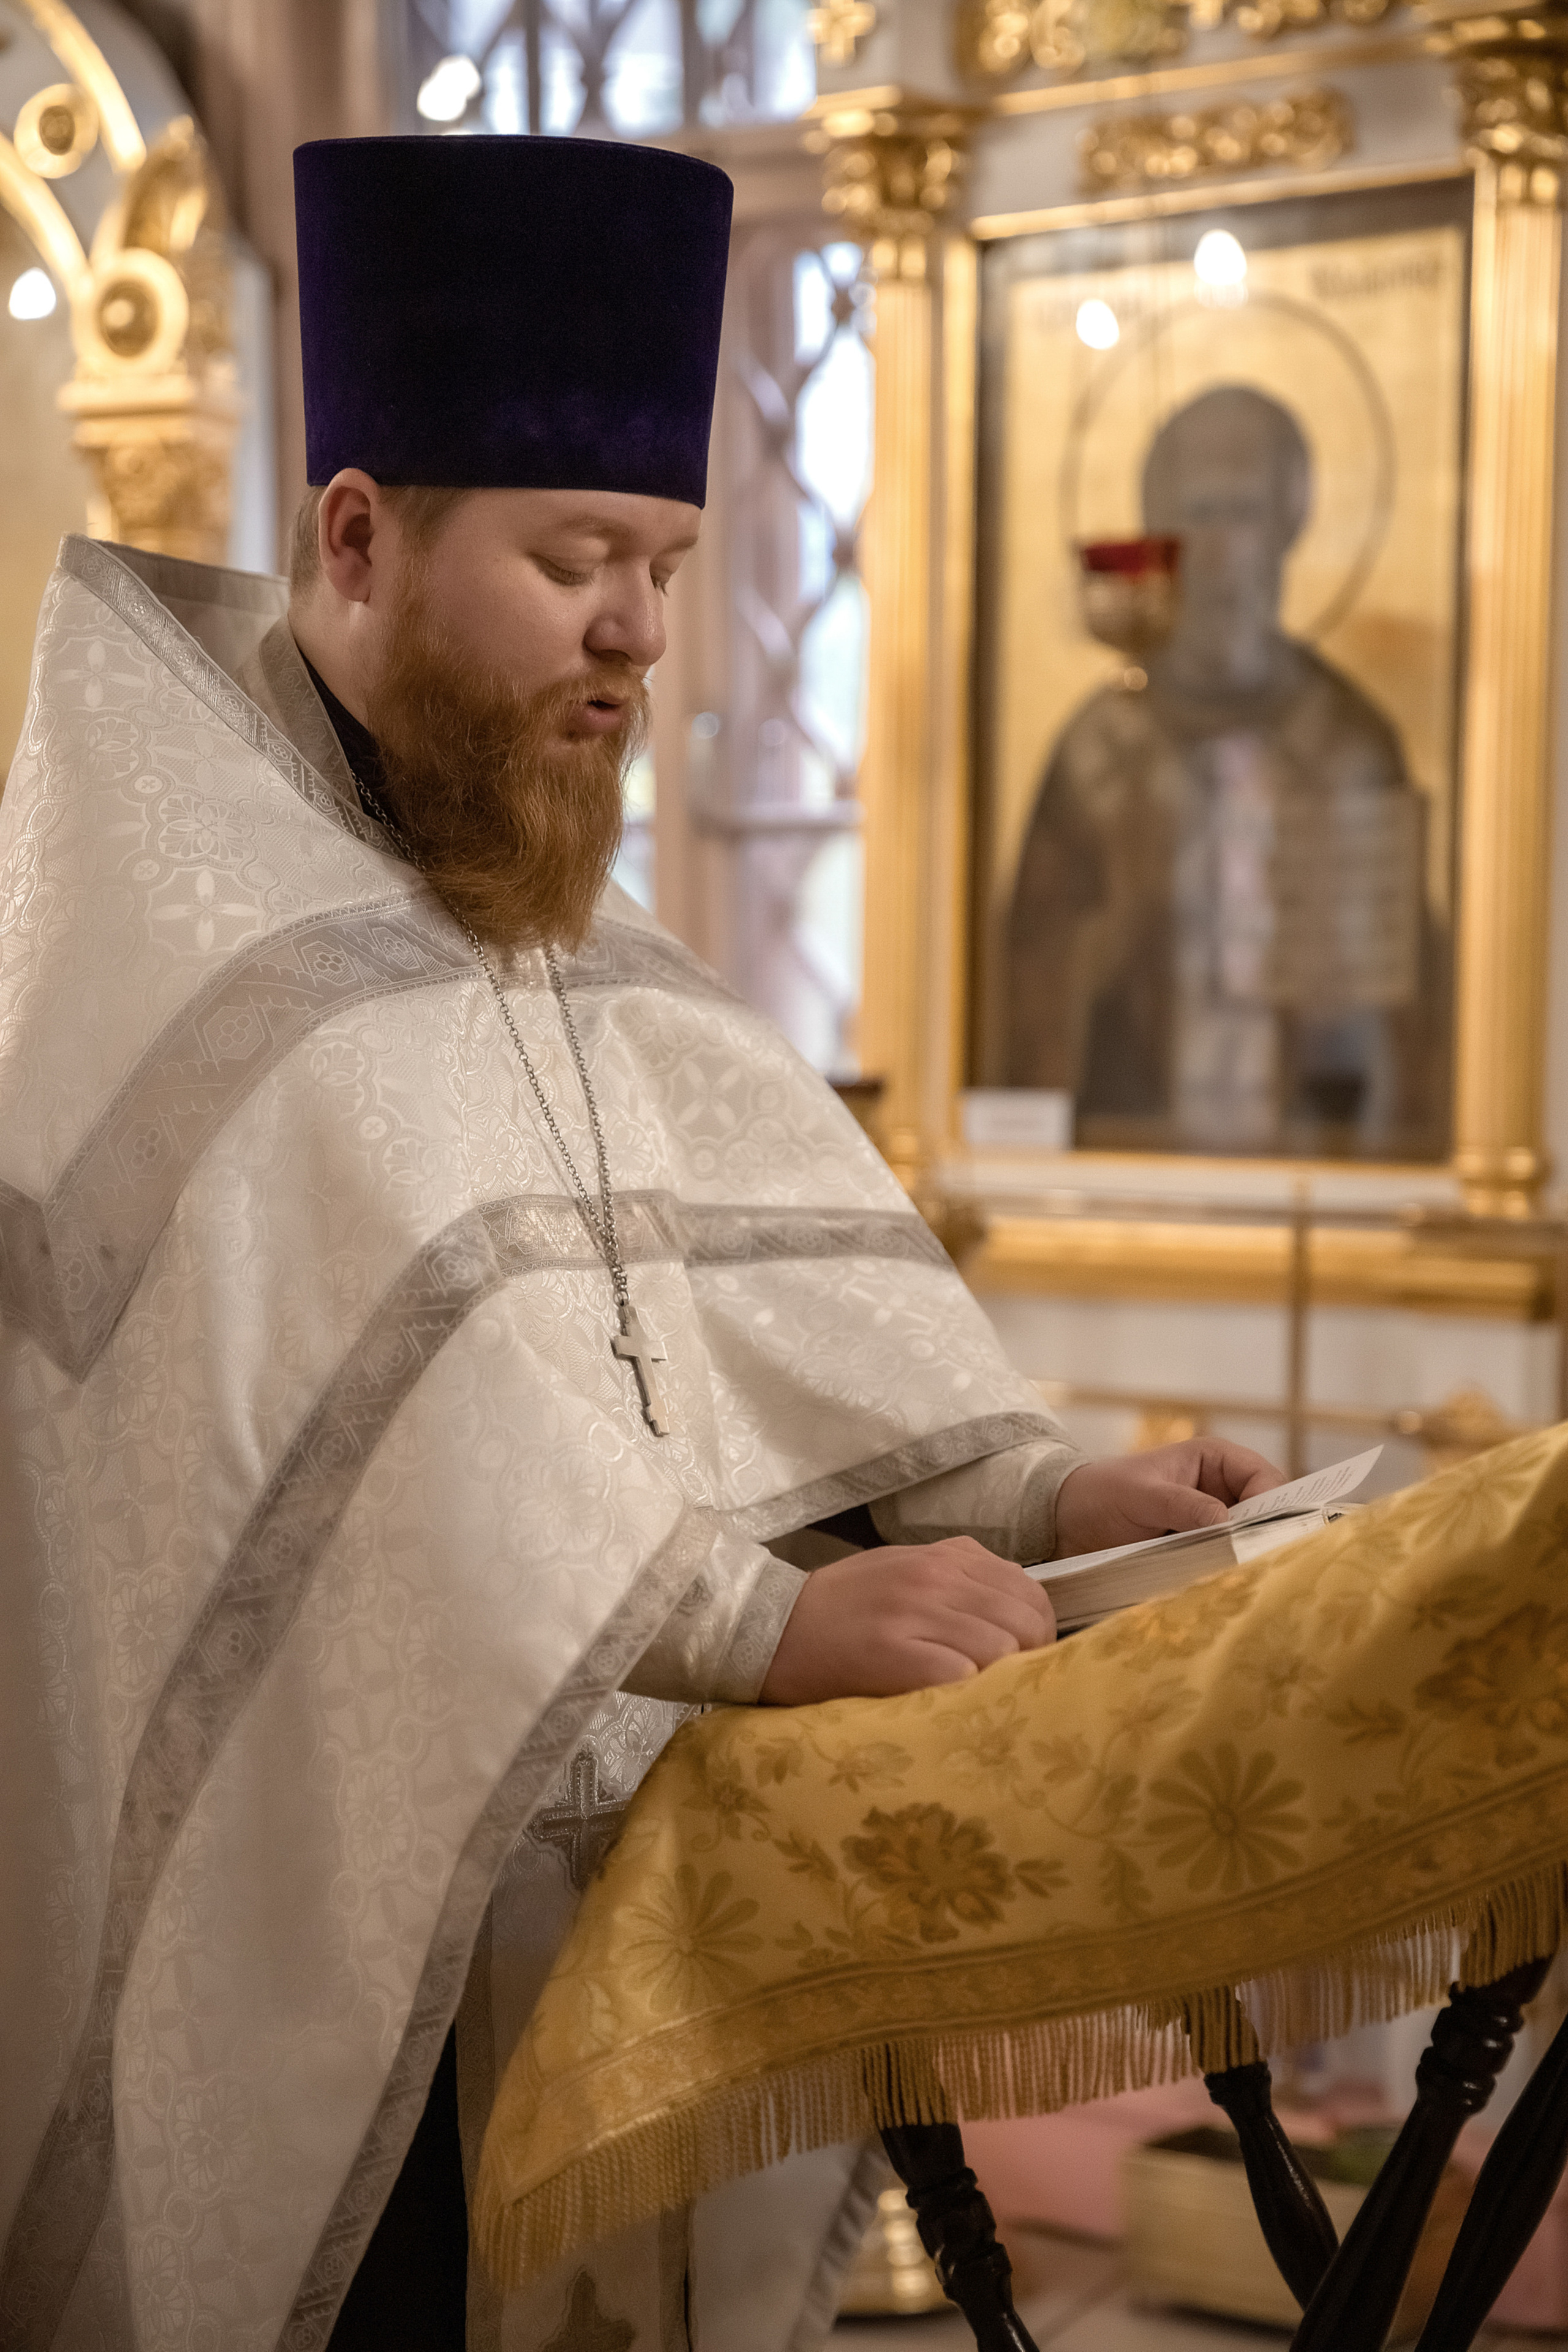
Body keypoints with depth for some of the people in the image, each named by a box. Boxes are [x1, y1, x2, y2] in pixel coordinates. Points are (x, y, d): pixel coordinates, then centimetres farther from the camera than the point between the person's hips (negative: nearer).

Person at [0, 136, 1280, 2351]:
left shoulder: (552, 914, 14)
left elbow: (770, 1241, 5)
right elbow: (377, 1351, -28)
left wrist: (1035, 1487, -10)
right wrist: (760, 1616, -34)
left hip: (539, 1847, 7)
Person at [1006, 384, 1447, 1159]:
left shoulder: (1353, 742, -1)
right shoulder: (1105, 746, 0)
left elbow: (1406, 988, 2)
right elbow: (1039, 983, 3)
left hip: (1312, 1148, 0)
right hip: (1130, 1145, 0)